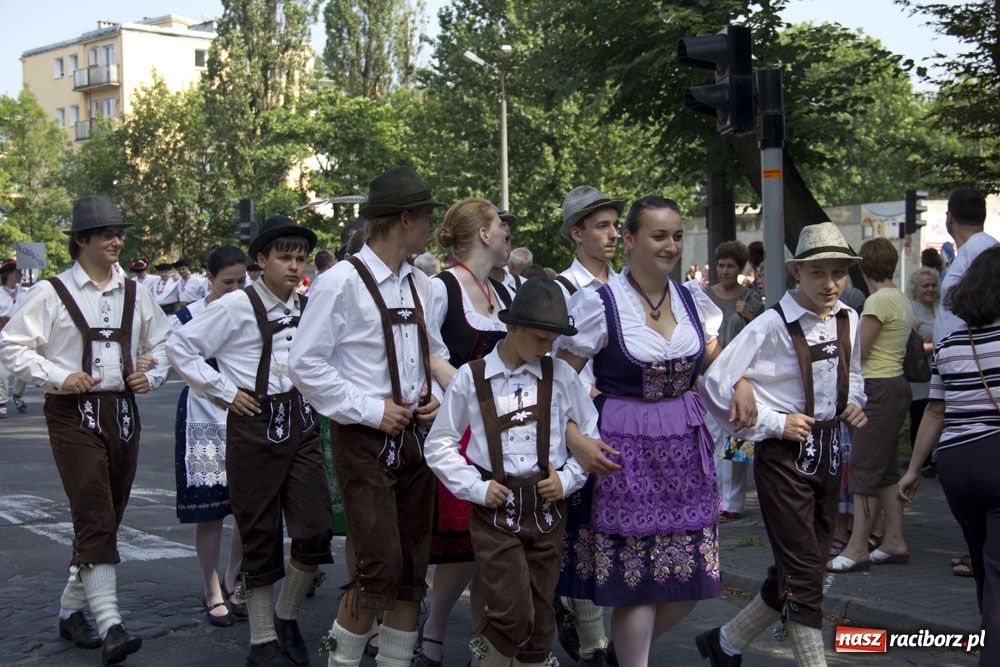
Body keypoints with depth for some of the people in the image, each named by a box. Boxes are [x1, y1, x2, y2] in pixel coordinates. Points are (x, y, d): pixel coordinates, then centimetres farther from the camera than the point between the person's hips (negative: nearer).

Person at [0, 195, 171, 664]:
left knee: (106, 518, 10)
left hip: (122, 411, 6)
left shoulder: (133, 293, 11)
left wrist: (152, 375, 4)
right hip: (73, 415, -5)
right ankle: (110, 626, -17)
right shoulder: (52, 292, -4)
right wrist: (58, 377, -13)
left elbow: (162, 341, 23)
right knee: (95, 518, -15)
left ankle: (71, 610, 27)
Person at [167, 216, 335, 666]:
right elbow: (180, 347, -5)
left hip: (301, 424, 4)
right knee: (260, 535, 4)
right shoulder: (236, 306, -7)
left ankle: (287, 617, 21)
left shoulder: (308, 308, 8)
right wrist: (224, 391, -6)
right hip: (254, 426, -4)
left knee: (316, 529, -4)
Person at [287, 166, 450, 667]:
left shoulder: (419, 285, 10)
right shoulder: (343, 281, -11)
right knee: (378, 569, -9)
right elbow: (306, 365, -12)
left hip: (415, 435, 7)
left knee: (412, 570, 10)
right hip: (364, 439, -7)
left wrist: (435, 394, 3)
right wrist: (371, 410, -14)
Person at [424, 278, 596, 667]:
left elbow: (592, 434, 10)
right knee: (514, 616, -11)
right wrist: (476, 488, -5)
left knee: (540, 617, 9)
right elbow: (439, 445, 2)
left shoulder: (561, 375, 2)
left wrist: (568, 479, -1)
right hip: (495, 508, -2)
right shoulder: (471, 378, -3)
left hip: (546, 507, 3)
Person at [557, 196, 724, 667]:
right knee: (638, 578, 0)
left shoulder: (693, 302, 6)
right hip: (625, 450, -5)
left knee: (691, 576, 8)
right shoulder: (599, 303, -10)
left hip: (686, 448, 5)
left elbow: (716, 364, 21)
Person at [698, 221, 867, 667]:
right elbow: (716, 385, -17)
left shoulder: (848, 320, 4)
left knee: (800, 572, 14)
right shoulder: (772, 326, -17)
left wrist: (853, 403, 3)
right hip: (784, 457, -7)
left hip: (828, 453, 7)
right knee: (803, 574, -6)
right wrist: (773, 423, -16)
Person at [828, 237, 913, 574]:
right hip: (896, 384, 10)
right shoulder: (902, 299, 14)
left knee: (865, 468, -7)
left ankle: (857, 548, -5)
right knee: (887, 469, 13)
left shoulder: (878, 300, -15)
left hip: (879, 390, -10)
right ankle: (894, 541, 17)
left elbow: (857, 352, -15)